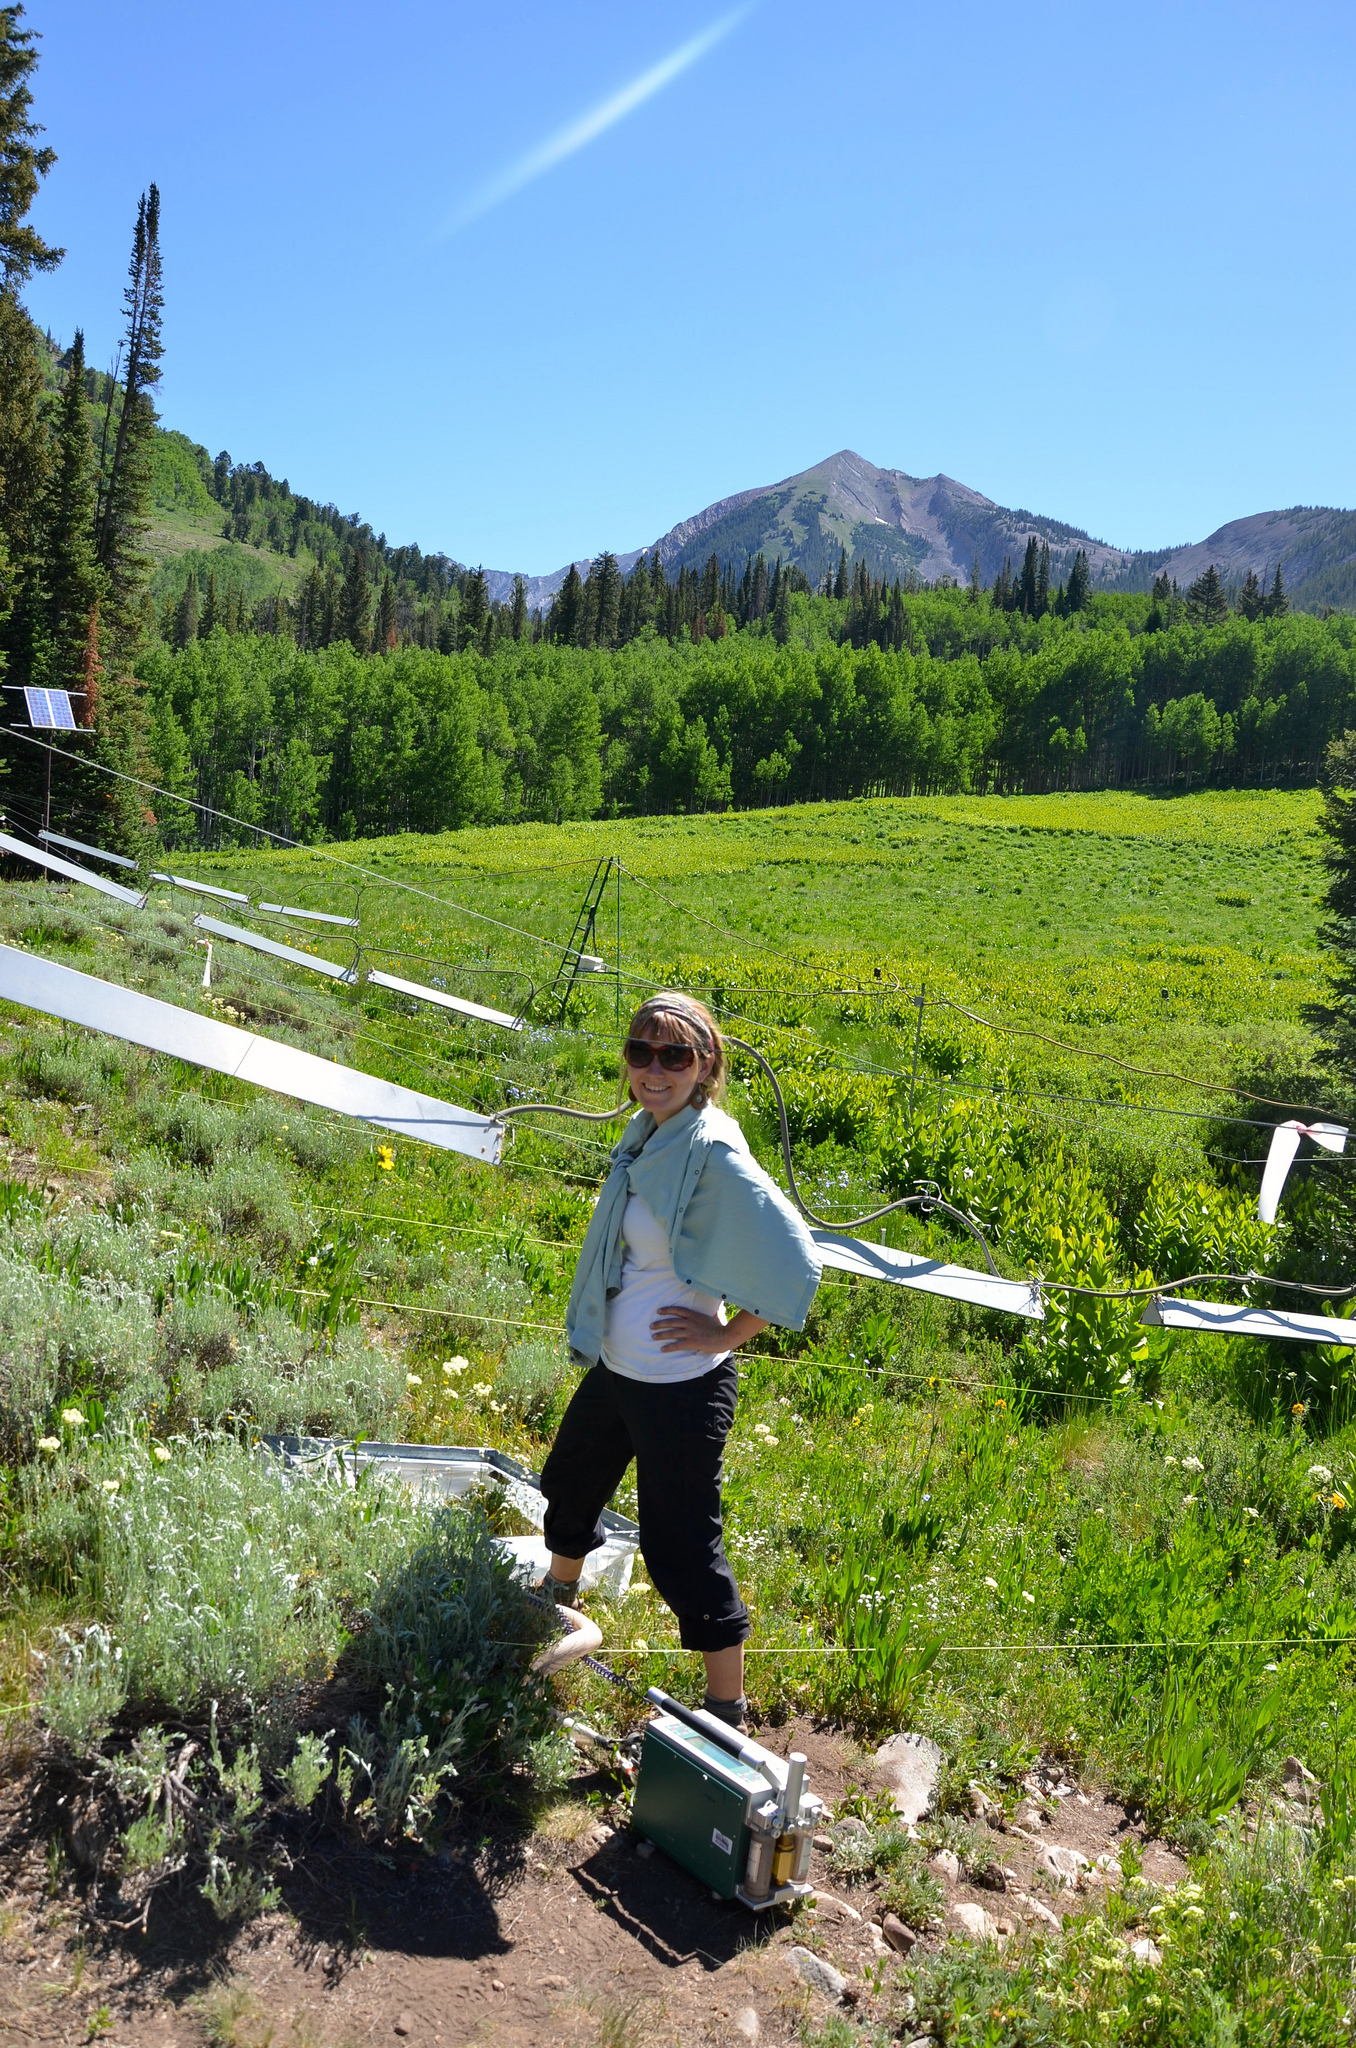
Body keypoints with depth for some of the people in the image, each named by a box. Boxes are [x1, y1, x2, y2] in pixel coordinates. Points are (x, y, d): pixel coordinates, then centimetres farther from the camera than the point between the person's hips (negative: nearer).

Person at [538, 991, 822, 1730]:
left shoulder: (713, 1155, -25)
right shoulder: (647, 1131, 0)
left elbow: (795, 1265, -28)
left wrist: (724, 1335, -19)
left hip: (680, 1387, -9)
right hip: (617, 1366, 9)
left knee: (679, 1546, 3)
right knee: (571, 1485, 29)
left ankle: (727, 1713, 22)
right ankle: (556, 1600, 58)